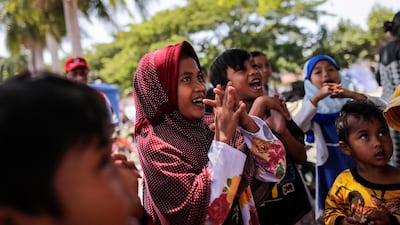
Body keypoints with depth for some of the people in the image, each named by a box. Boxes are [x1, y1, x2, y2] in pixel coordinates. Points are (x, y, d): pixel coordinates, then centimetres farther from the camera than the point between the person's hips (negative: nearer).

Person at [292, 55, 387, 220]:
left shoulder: (351, 99, 4)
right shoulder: (312, 105, 0)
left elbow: (382, 107, -11)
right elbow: (296, 128, -21)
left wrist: (353, 95, -25)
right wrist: (316, 98, -31)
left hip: (358, 159, 1)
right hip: (331, 163, -1)